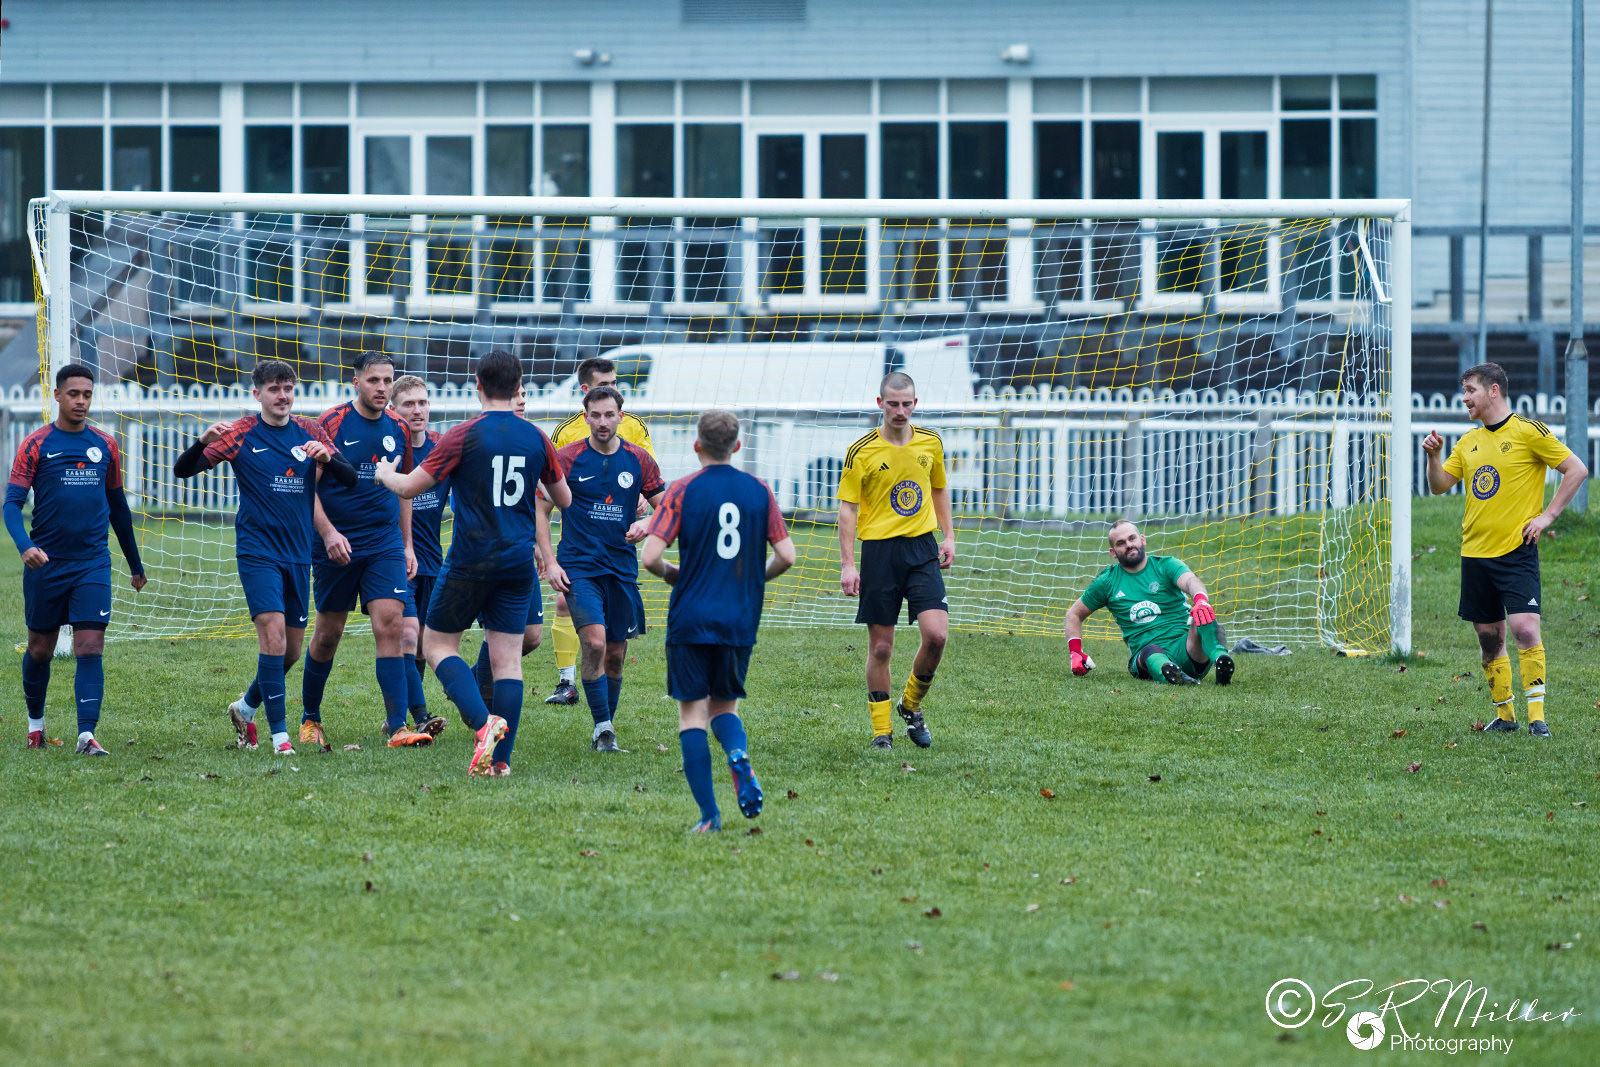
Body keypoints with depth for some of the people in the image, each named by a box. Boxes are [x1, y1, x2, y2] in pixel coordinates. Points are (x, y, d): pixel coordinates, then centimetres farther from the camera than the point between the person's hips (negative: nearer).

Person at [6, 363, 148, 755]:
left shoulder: (105, 445, 8)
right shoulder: (36, 444, -2)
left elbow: (118, 506, 18)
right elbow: (12, 503, -6)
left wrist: (135, 564, 22)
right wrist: (24, 545, -26)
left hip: (92, 562, 1)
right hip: (45, 562, -1)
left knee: (90, 648, -11)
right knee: (41, 648, 10)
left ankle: (87, 734, -16)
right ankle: (35, 720, 32)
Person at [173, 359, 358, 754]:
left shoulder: (309, 432, 7)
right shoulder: (241, 435, -3)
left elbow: (349, 479, 3)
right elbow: (182, 470, -4)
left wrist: (327, 458, -19)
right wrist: (203, 442, -26)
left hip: (298, 555, 5)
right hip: (258, 553, -5)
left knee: (292, 649, 10)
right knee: (273, 634, -19)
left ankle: (247, 709, 34)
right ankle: (278, 733, -16)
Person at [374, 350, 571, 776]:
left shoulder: (465, 435, -10)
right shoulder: (535, 438, 4)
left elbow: (409, 488, -7)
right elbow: (563, 499, 17)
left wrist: (385, 473, 14)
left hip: (471, 561, -4)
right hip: (518, 562, 4)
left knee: (438, 644, 7)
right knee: (507, 658, 5)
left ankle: (483, 722, -15)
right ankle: (500, 758, -1)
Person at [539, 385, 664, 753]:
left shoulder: (638, 460, 4)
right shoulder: (567, 458, -3)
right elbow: (540, 512, 2)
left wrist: (645, 525, -10)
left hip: (622, 567, 3)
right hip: (579, 567, -3)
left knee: (615, 654, 7)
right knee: (594, 641, -20)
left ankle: (606, 728, 22)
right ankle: (603, 730, -14)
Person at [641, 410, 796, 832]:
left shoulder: (683, 490, -5)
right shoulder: (759, 491, 4)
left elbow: (649, 556, -11)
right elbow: (786, 555, 2)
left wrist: (670, 573, 10)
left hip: (690, 620, -3)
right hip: (740, 621, 3)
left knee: (692, 712, 3)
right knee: (725, 704, 19)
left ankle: (708, 813, -7)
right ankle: (739, 756, -14)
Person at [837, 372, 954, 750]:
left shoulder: (931, 443, 6)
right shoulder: (861, 452, -6)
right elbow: (847, 508, -4)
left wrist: (949, 537, 12)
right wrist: (847, 564, -9)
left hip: (922, 548, 3)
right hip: (879, 549, -3)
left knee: (936, 634, -12)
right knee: (881, 646, 0)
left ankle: (912, 705, 14)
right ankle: (881, 729, 11)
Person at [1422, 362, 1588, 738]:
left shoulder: (1528, 432, -5)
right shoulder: (1468, 442, 13)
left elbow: (1577, 470, -4)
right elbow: (1440, 485, 13)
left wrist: (1547, 515, -8)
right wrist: (1434, 456, -6)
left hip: (1517, 551, -6)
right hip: (1475, 552, 6)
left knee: (1525, 628, -18)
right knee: (1489, 637, 7)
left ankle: (1536, 716, -13)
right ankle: (1504, 715, 17)